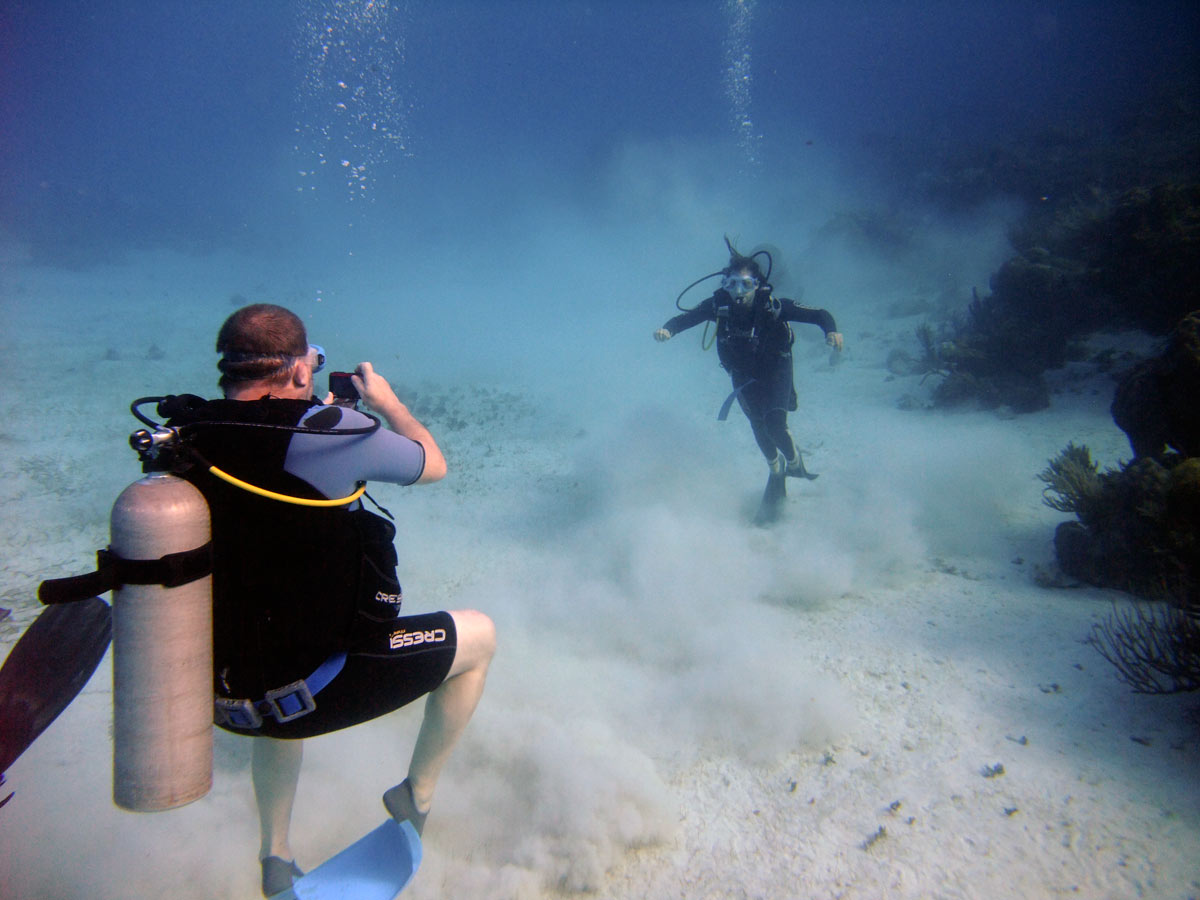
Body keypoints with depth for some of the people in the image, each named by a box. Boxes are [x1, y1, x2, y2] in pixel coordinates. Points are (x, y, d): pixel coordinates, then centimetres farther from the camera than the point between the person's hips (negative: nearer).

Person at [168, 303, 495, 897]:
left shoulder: (183, 440, -3)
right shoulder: (328, 434, -20)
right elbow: (432, 464, -3)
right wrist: (386, 402, 14)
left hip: (219, 697, 7)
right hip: (313, 694, -6)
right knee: (478, 635, 11)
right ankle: (416, 796, 27)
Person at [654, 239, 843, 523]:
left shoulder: (772, 305, -28)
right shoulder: (718, 305, -23)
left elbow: (819, 315, -26)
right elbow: (683, 318, -20)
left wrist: (832, 331, -46)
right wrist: (667, 329, -42)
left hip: (776, 369, -3)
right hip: (743, 376, 3)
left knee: (774, 424, -20)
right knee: (759, 428, 15)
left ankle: (793, 460, 15)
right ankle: (776, 473, 43)